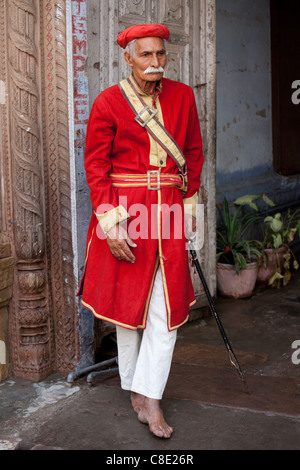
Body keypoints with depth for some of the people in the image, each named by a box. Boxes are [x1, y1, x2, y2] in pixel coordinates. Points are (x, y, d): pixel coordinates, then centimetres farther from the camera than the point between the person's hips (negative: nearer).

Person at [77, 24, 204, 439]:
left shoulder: (182, 96, 5)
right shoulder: (108, 103, -5)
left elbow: (194, 152, 15)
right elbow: (96, 165, -6)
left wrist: (190, 204, 12)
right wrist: (111, 222, -14)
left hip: (169, 211, 3)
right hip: (126, 212, -3)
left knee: (168, 307, -2)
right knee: (127, 302, 8)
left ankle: (150, 399, 8)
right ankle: (134, 389, 26)